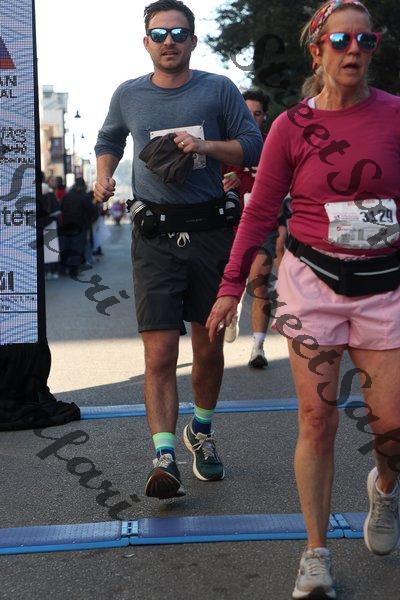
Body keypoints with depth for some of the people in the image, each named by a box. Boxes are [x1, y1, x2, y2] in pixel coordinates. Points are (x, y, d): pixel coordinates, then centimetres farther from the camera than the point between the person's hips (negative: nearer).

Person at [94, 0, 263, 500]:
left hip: (210, 229, 0)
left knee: (208, 346, 11)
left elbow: (253, 146, 4)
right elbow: (108, 140, 29)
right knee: (159, 352, -11)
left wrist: (206, 146, -11)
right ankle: (164, 458, -9)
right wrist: (103, 176, 10)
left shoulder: (218, 89, 5)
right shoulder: (128, 96, 11)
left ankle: (200, 433, 34)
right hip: (154, 236, 0)